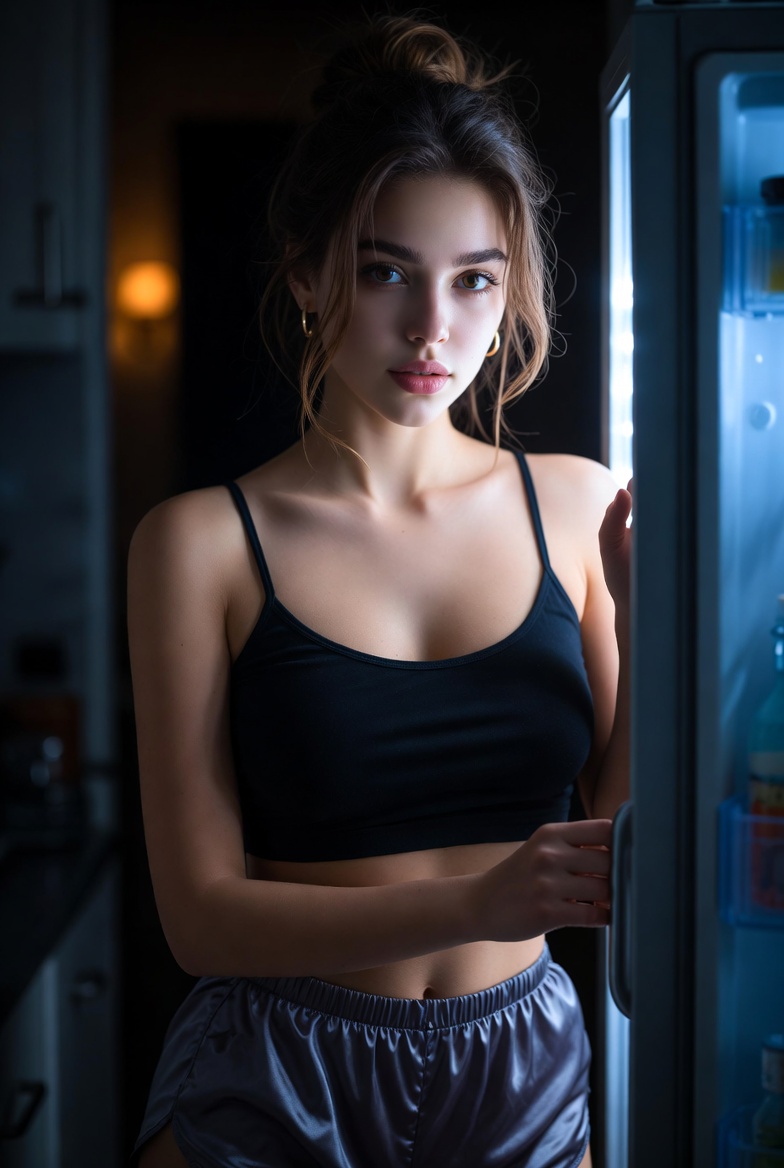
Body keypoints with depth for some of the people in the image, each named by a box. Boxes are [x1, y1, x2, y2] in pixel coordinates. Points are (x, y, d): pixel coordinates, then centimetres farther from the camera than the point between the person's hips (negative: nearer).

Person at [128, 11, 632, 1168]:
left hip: (530, 1072, 3)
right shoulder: (203, 542, -10)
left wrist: (648, 622, -15)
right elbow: (202, 911, -12)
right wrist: (476, 905, -25)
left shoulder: (579, 508, -3)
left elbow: (631, 846, -1)